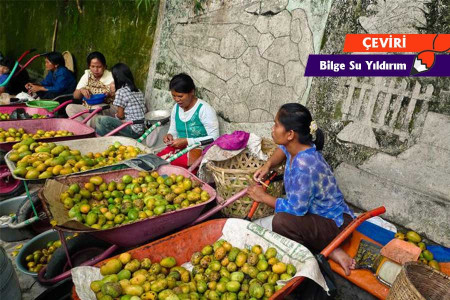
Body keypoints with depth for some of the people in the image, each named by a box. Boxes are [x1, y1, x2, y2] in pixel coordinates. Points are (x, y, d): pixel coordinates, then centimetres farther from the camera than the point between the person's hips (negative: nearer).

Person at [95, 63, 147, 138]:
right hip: (142, 130, 9)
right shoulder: (138, 91, 12)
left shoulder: (121, 92, -10)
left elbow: (120, 115, -9)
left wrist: (116, 115, 14)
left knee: (100, 120, -13)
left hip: (133, 131, -9)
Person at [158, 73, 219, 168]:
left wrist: (187, 141, -23)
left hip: (200, 149, -6)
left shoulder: (204, 109, -16)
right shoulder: (176, 108, 4)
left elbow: (214, 138, -18)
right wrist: (170, 135, -8)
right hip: (180, 147, 7)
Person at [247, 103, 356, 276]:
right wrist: (267, 165, 1)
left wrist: (263, 197, -13)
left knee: (281, 221, -32)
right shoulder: (298, 146, -5)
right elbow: (283, 148, 20)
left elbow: (296, 208, -27)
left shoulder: (304, 166, -32)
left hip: (335, 225, -10)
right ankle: (328, 251, 8)